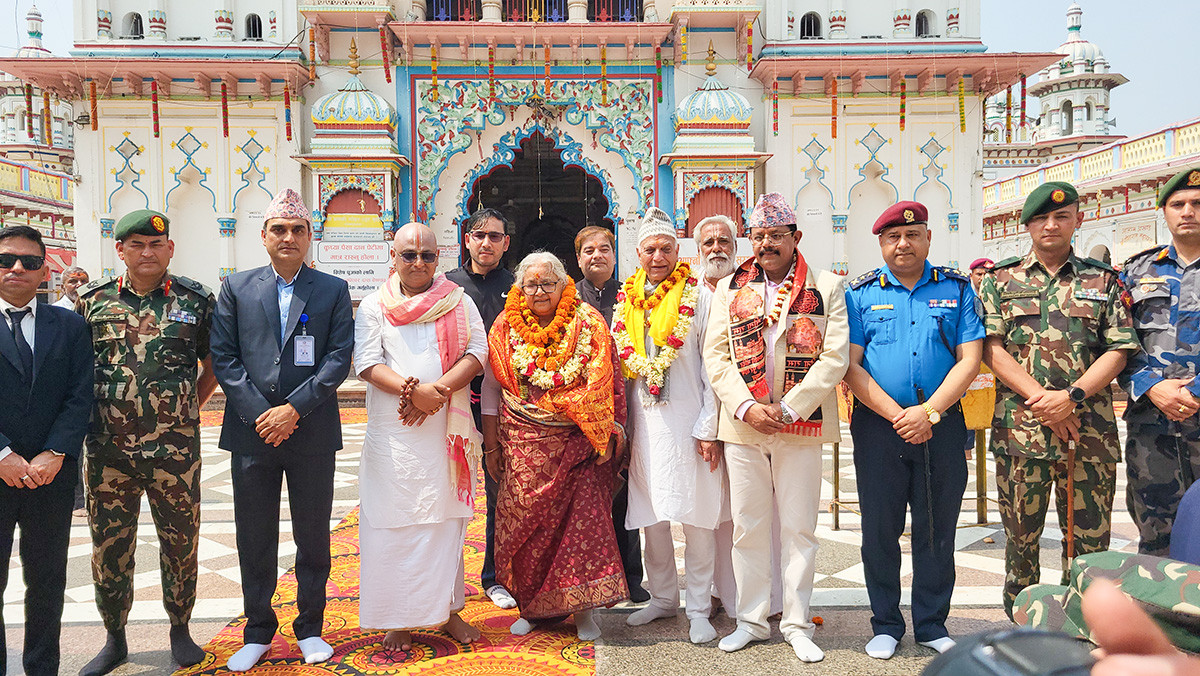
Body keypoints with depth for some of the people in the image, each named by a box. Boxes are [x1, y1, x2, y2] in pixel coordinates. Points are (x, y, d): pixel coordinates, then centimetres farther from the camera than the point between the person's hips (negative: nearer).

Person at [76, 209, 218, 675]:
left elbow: (214, 365, 9)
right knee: (109, 544, 10)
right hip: (108, 447, 2)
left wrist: (188, 409, 6)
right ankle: (114, 639, 27)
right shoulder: (92, 300, 4)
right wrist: (87, 414, 9)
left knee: (180, 539, 9)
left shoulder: (197, 300, 0)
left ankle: (180, 628, 27)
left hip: (175, 446, -1)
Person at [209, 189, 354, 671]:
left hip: (312, 433, -1)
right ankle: (258, 631, 25)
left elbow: (339, 358, -4)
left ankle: (310, 628, 24)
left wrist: (294, 408, -13)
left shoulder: (333, 290, 4)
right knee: (254, 537, 10)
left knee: (313, 536, 8)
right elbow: (223, 357, 1)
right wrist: (259, 414, -10)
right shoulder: (237, 288, 7)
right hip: (251, 432, 1)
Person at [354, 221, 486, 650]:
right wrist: (412, 391, -18)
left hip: (447, 428, 1)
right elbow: (366, 363, -3)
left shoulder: (458, 302, 10)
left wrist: (436, 391, -15)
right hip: (392, 433, -1)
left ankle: (447, 609, 17)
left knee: (445, 518, 6)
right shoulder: (373, 306, 7)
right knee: (395, 519, 1)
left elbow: (477, 352, -1)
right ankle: (399, 618, 11)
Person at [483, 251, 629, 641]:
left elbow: (603, 384, 1)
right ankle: (531, 607, 21)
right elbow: (492, 386, 9)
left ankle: (582, 609, 8)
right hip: (523, 443, 2)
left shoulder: (587, 323, 1)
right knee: (526, 522, 4)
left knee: (583, 519, -5)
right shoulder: (506, 327, 6)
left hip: (578, 441, -1)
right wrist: (491, 444, 6)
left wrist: (607, 433, -6)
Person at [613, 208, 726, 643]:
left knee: (695, 517, -1)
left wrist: (708, 428, -10)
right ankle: (663, 599, 27)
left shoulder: (698, 297, -2)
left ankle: (699, 609, 12)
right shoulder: (626, 302, 10)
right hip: (643, 423, 4)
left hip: (688, 422, -4)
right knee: (651, 517, 11)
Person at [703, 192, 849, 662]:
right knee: (747, 528, 8)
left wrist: (787, 408, -12)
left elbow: (835, 357, -4)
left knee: (799, 528, 5)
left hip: (801, 425, -2)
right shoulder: (730, 288, 10)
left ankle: (796, 624, 19)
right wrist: (745, 406, -9)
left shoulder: (827, 287, 4)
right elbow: (715, 355, 4)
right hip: (742, 426, 2)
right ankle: (752, 620, 22)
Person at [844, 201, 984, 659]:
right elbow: (851, 365, -3)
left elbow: (969, 359, 0)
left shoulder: (956, 287, 7)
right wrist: (897, 415, -12)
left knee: (937, 529, 8)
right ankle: (886, 625, 21)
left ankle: (932, 625, 24)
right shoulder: (860, 292, 4)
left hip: (942, 425, 1)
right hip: (878, 425, -1)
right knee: (880, 529, 6)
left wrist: (929, 412, -12)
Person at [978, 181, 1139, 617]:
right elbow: (991, 349, -2)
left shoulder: (1103, 280, 10)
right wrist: (1041, 399, -12)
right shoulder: (1001, 279, 7)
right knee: (1021, 535, 8)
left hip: (1089, 429, 1)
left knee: (1089, 538, 6)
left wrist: (1072, 396, -13)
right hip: (1020, 428, -1)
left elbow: (1118, 351, 3)